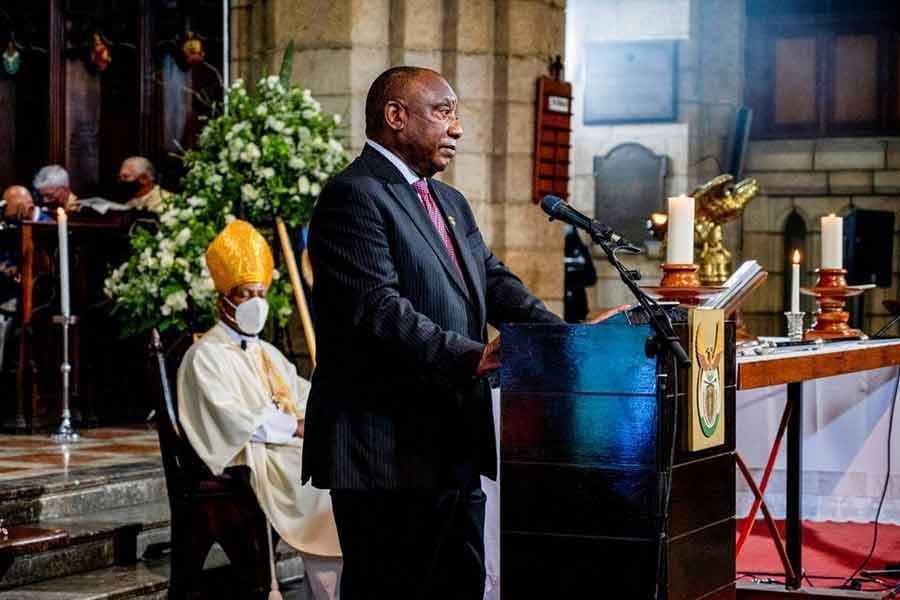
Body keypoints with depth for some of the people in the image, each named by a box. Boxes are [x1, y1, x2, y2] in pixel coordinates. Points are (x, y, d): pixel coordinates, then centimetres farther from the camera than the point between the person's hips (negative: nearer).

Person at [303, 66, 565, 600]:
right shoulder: (354, 196, -11)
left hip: (452, 447, 9)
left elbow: (494, 281, 14)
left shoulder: (450, 203, 20)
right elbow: (378, 310, -21)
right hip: (388, 451, -9)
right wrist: (472, 357, -27)